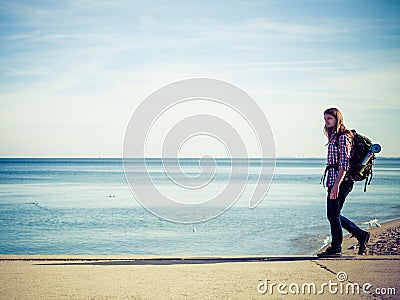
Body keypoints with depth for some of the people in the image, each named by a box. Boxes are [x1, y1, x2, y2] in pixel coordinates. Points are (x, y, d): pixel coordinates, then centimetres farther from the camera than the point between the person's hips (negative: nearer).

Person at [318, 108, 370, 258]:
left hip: (341, 181, -10)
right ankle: (361, 235, 23)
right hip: (333, 181, 10)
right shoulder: (333, 137, 17)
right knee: (332, 215, 13)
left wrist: (336, 185, -24)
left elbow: (344, 164, -18)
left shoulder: (343, 137, -12)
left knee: (333, 214, -3)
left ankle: (336, 248, 8)